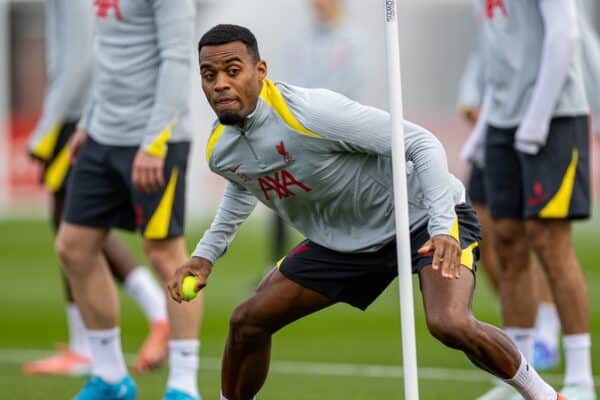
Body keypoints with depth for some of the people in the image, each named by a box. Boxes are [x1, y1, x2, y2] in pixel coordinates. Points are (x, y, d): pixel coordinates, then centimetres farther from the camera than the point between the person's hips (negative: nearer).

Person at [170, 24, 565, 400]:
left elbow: (421, 143, -27)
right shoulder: (221, 152, -7)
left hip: (422, 217, -7)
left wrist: (443, 227, -35)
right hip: (341, 240, 7)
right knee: (248, 321, 1)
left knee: (450, 323, -31)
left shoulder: (311, 111, -30)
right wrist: (207, 253, 14)